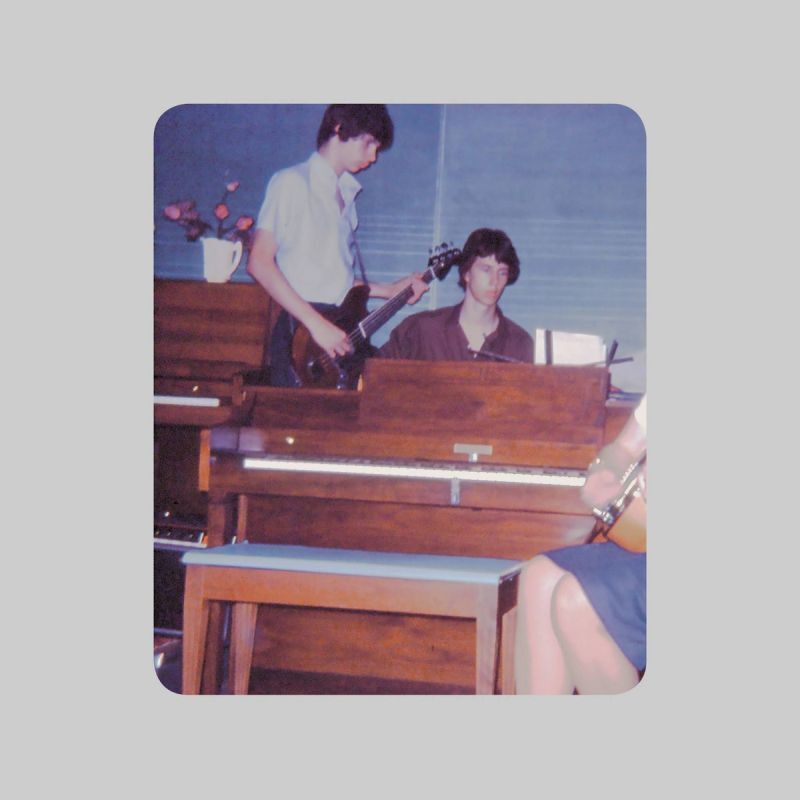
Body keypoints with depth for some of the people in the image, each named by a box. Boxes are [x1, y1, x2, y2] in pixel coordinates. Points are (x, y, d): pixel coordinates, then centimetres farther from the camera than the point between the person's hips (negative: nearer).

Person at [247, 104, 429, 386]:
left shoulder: (345, 195, 20)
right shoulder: (292, 183, -5)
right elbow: (259, 263, -16)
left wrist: (391, 290, 13)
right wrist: (316, 322, -20)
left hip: (338, 338, 7)